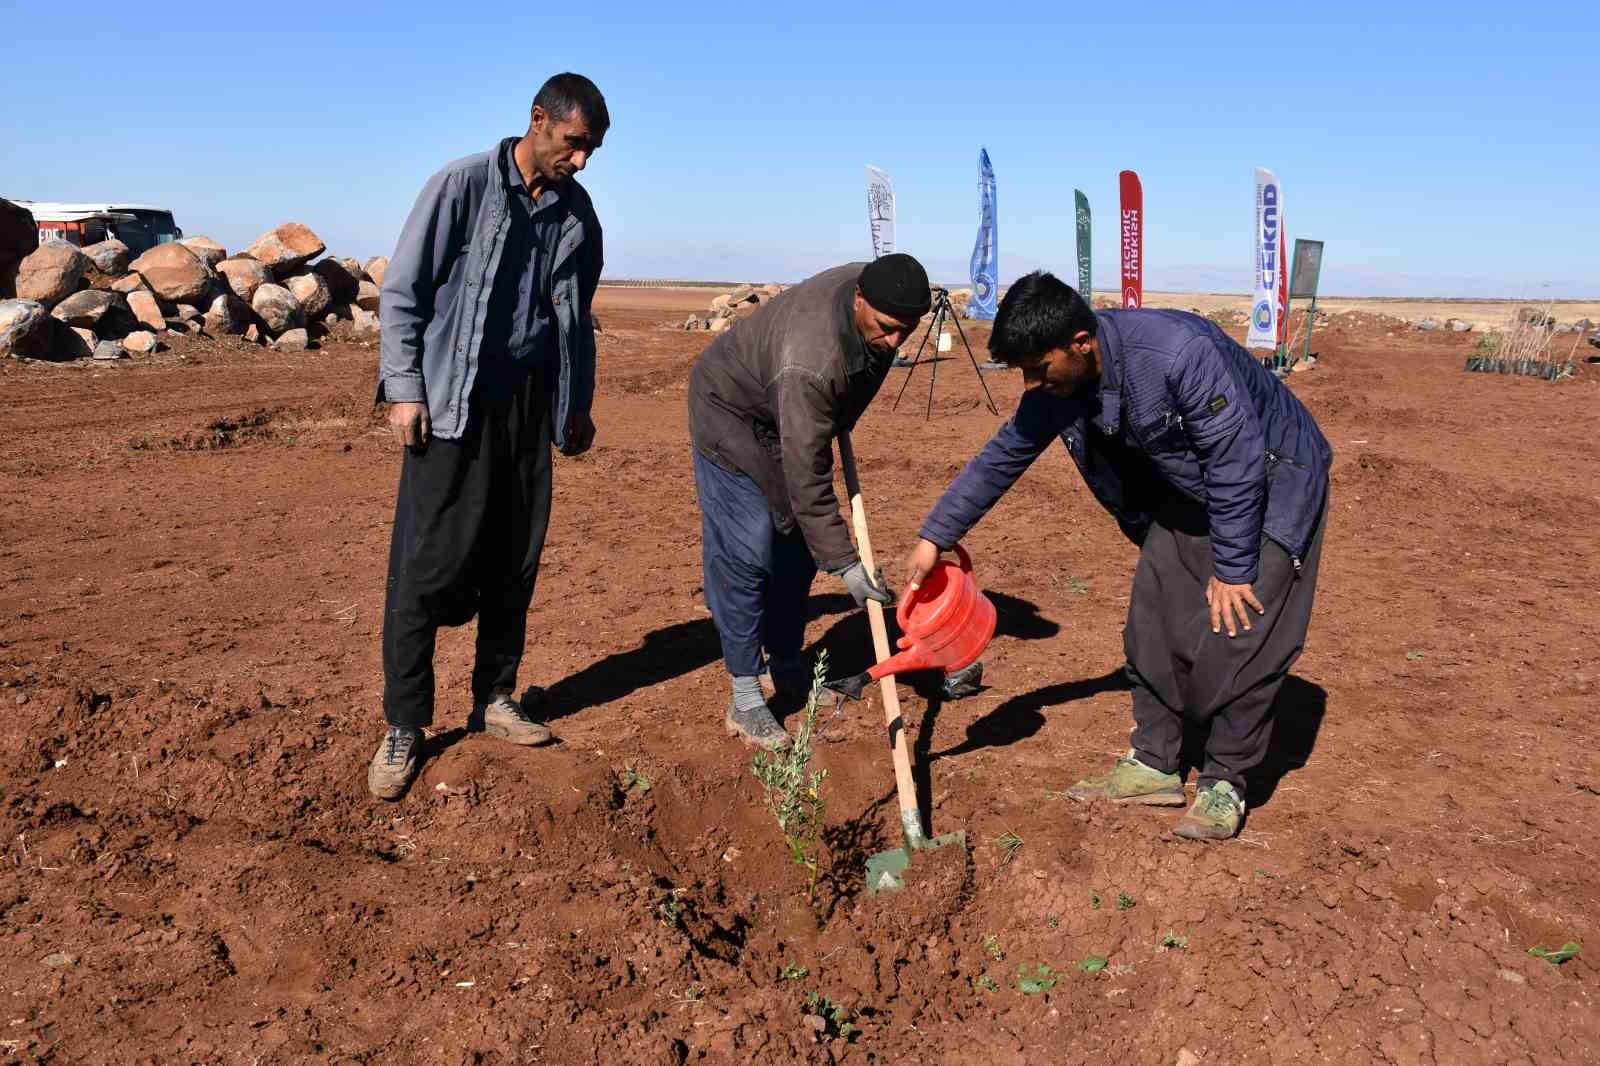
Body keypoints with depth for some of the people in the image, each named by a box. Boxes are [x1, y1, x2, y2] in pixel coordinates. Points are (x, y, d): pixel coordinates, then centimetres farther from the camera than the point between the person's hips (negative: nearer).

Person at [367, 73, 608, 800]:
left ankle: (494, 699, 23)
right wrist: (404, 388, -11)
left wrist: (578, 405, 19)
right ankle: (403, 728, 6)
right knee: (427, 566, -4)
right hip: (454, 403, -5)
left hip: (532, 405, 5)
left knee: (515, 563, 8)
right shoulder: (463, 185, -5)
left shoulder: (577, 212, 10)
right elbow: (402, 291, -5)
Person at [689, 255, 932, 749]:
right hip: (732, 413, -8)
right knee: (745, 554, -12)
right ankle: (745, 700, -6)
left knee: (797, 543, 9)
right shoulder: (810, 360, -41)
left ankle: (787, 667, 23)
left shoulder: (879, 298, -17)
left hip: (800, 415, 8)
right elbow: (806, 476, -38)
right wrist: (844, 564, -35)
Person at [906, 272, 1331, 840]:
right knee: (1152, 627, 5)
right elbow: (1001, 457, -2)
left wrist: (1232, 570, -22)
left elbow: (1238, 463, -29)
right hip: (1188, 492, 7)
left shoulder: (1179, 352, -36)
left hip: (1271, 487, -7)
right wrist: (935, 537, -4)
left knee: (1238, 634, -10)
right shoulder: (1058, 386, -13)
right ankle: (1154, 764, 21)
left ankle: (1224, 784, 8)